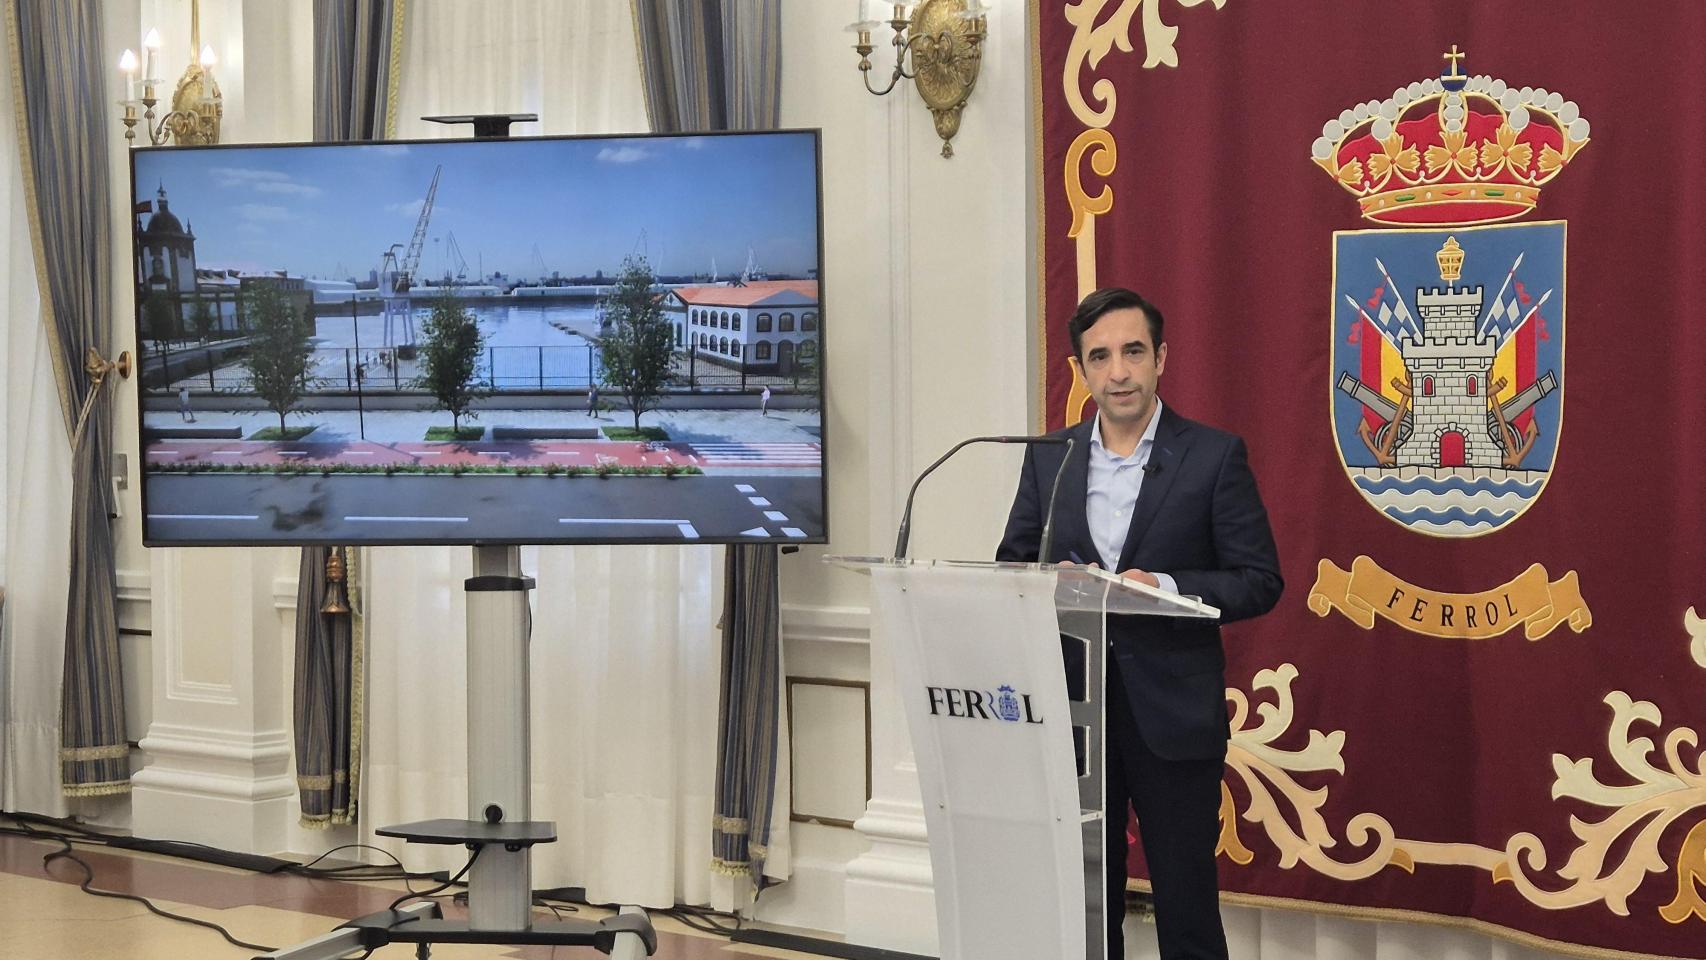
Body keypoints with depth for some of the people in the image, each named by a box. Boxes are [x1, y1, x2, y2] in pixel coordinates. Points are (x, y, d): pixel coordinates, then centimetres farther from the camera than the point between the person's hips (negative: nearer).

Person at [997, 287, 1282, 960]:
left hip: (1173, 714, -3)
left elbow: (1259, 581, -4)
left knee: (1186, 903, 3)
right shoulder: (1048, 458, 8)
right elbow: (1010, 566, 12)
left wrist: (1165, 587, -20)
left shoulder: (1215, 456, -2)